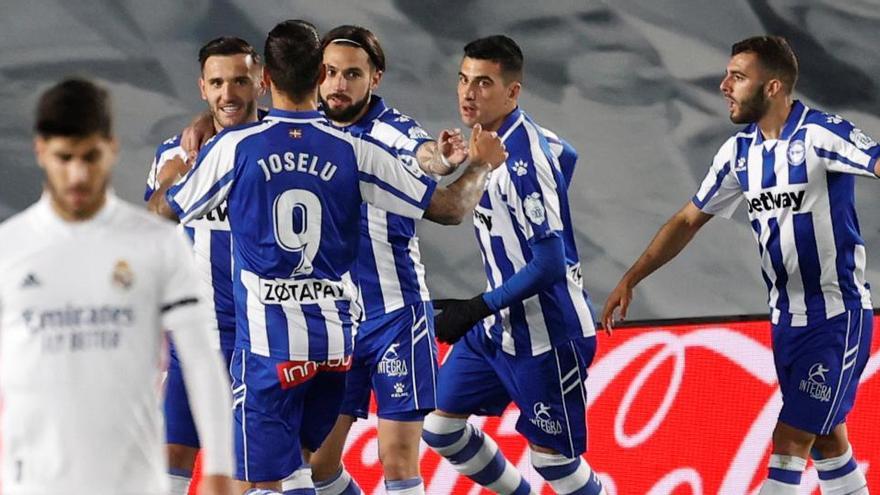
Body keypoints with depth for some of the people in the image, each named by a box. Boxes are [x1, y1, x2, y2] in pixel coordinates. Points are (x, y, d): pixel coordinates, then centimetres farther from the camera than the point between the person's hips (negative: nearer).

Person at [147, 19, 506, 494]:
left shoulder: (235, 147, -6)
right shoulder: (353, 151, -1)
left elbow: (161, 210, 9)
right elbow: (449, 207, 2)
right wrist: (481, 165, 22)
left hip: (268, 342, -4)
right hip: (335, 338, 4)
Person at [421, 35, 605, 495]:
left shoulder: (523, 159, -25)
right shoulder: (491, 137, 2)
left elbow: (550, 264, -26)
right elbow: (563, 155, 22)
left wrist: (478, 309, -22)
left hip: (546, 333, -9)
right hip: (499, 326, 9)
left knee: (552, 457, 0)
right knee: (440, 425, 10)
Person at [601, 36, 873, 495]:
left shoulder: (820, 134, -17)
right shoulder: (739, 151, 6)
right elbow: (688, 220, 14)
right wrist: (630, 279, 10)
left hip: (837, 314, -7)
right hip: (786, 316, 7)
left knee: (789, 441, -9)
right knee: (825, 439, 13)